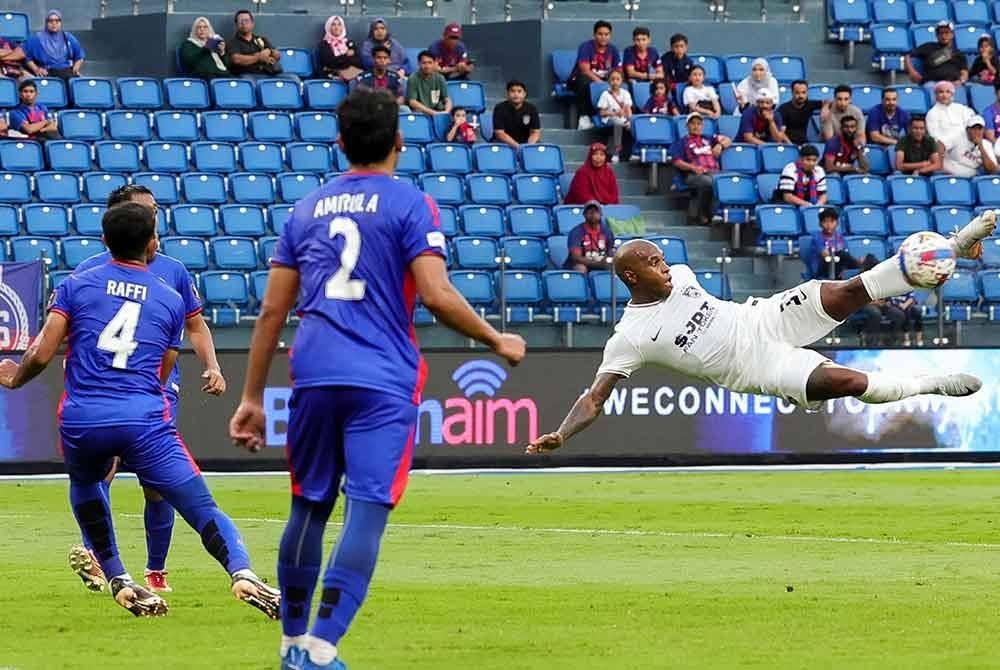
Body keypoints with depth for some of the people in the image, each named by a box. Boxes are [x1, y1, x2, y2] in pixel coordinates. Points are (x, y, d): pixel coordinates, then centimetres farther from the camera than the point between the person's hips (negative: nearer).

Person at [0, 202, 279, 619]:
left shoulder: (75, 285, 11)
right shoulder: (170, 300, 16)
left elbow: (41, 354, 3)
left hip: (81, 421, 1)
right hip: (145, 420, -1)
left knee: (85, 484, 33)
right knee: (204, 510, -3)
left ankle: (118, 580, 25)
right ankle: (243, 574, -28)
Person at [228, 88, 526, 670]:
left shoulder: (308, 208, 15)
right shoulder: (410, 205, 0)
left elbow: (273, 309, 14)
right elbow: (436, 295, -11)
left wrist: (253, 397, 17)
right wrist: (496, 340, 3)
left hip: (314, 377, 5)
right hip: (382, 381, -5)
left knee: (310, 507, 16)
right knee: (367, 510, -8)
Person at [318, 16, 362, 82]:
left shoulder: (349, 42, 21)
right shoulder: (324, 44, 10)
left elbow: (358, 60, 8)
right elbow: (329, 62, -5)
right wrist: (346, 56, 2)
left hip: (352, 72, 4)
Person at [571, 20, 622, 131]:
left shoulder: (613, 49, 3)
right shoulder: (586, 47, -12)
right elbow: (585, 71, -21)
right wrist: (601, 82, -32)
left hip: (604, 80, 4)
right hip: (579, 80, -4)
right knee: (584, 82, -40)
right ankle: (584, 117, -38)